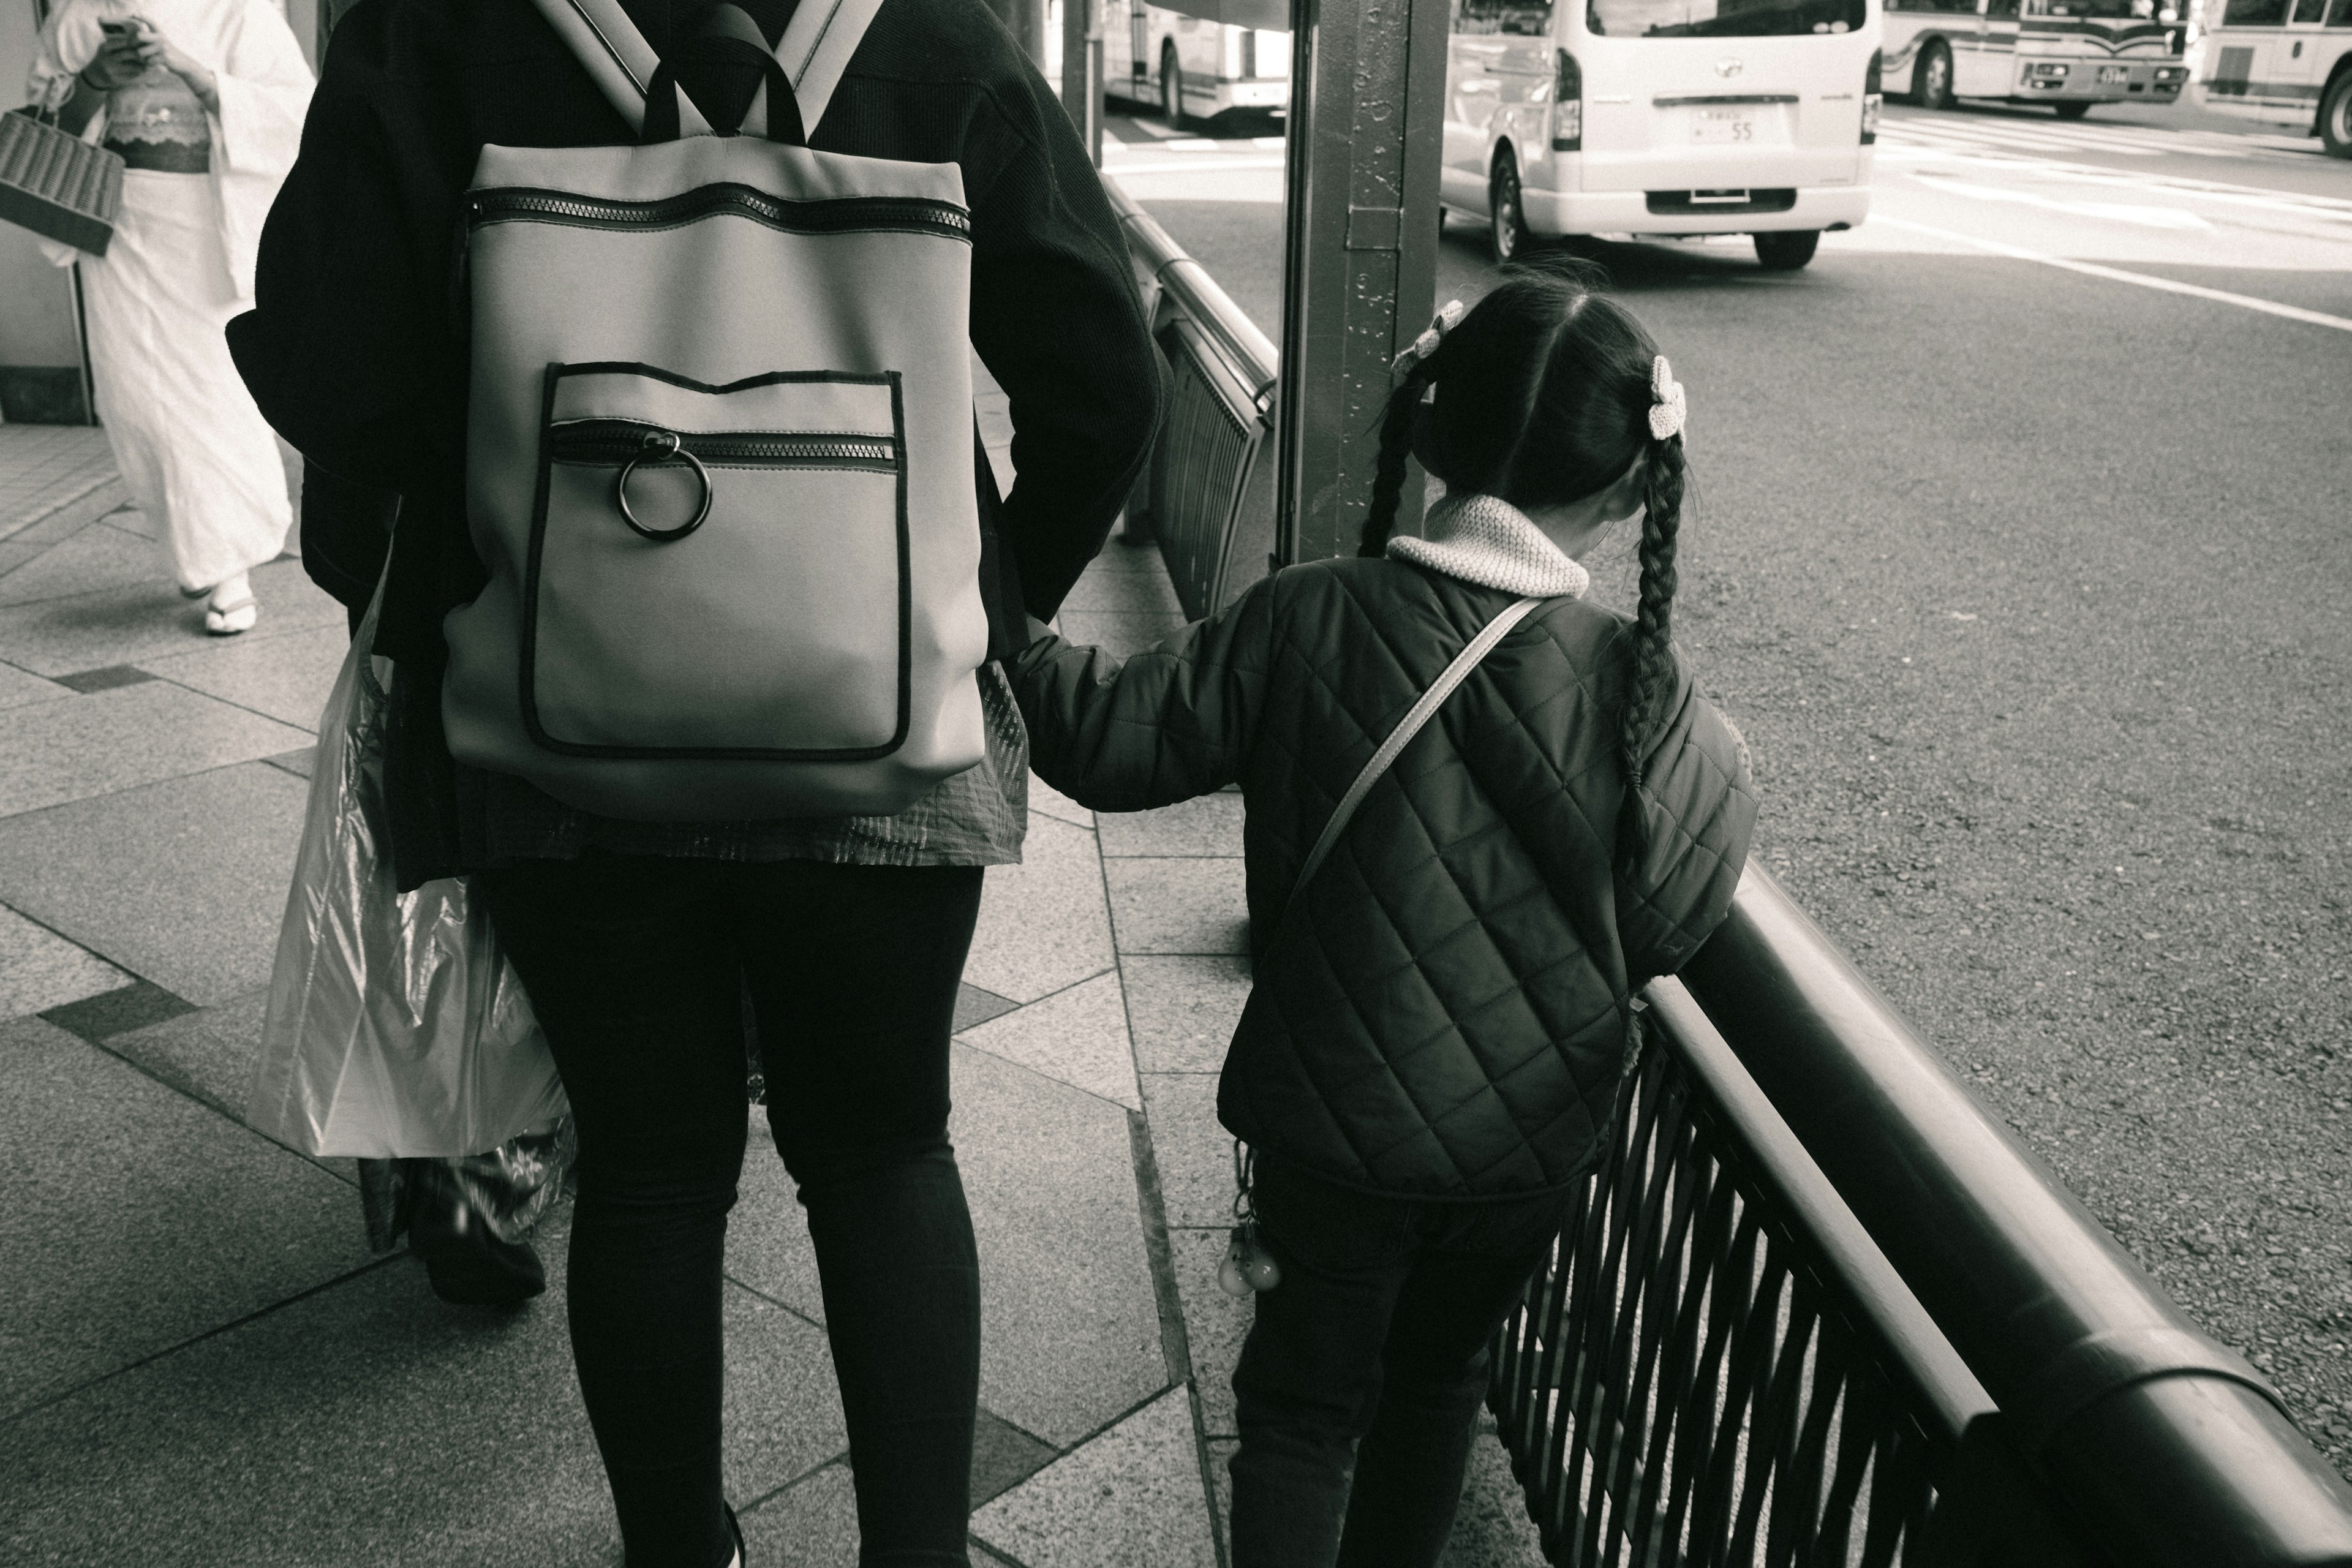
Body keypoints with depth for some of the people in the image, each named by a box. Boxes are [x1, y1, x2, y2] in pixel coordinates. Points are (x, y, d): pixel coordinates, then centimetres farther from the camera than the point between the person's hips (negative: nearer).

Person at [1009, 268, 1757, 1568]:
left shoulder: (1303, 625, -16)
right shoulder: (1637, 687, -14)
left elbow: (1117, 742, -9)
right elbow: (1663, 922, -6)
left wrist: (1018, 653, 8)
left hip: (1337, 1112, -1)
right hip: (1534, 1125, 2)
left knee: (1302, 1402, 16)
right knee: (1438, 1381, 26)